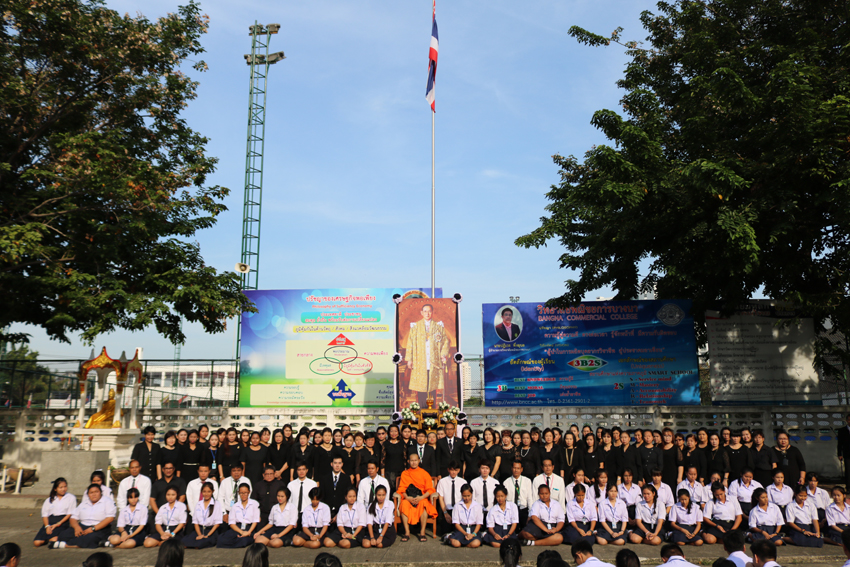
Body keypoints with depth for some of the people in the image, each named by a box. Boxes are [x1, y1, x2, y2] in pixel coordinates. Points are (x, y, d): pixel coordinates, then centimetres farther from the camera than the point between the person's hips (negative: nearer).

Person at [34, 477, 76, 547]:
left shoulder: (71, 498, 8)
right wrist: (47, 526, -8)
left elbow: (70, 514, 0)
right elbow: (45, 514, 11)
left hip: (63, 522, -4)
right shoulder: (50, 499, 19)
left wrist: (58, 524, -12)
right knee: (37, 542, -18)